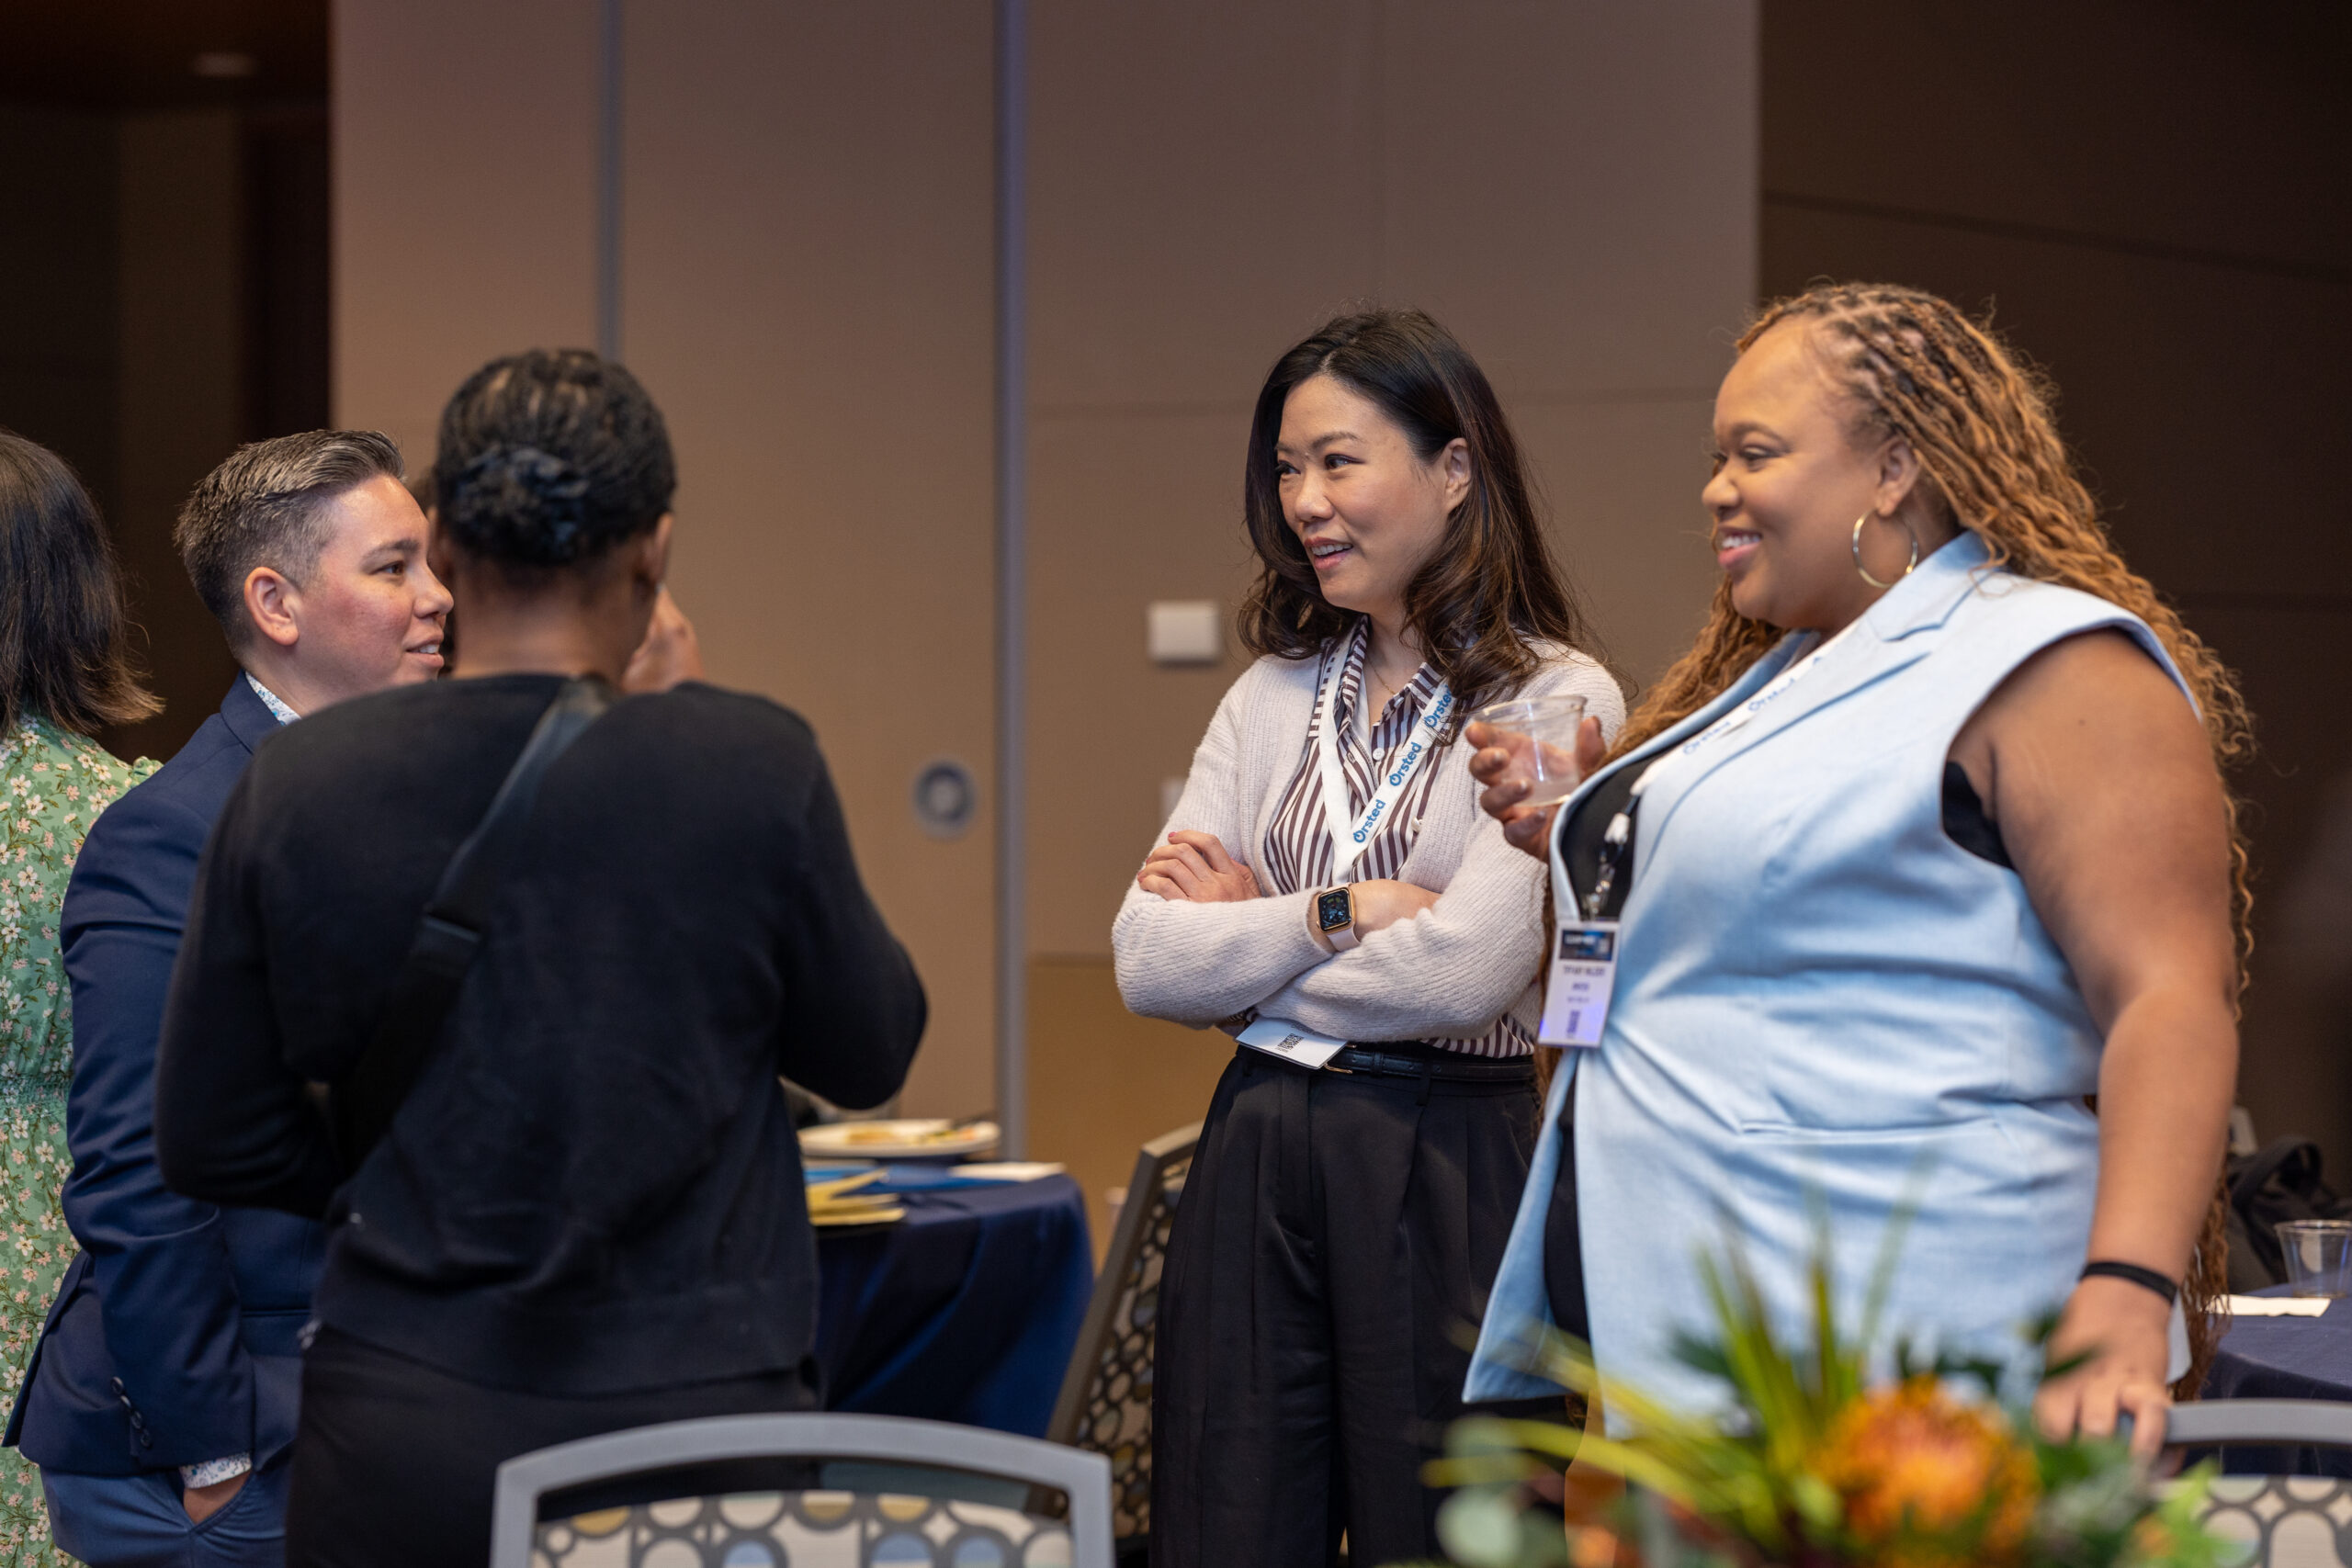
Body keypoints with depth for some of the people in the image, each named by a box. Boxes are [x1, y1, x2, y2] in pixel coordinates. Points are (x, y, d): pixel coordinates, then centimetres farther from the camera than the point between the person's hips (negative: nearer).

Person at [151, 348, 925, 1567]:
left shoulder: (293, 788, -5)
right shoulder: (756, 770, -10)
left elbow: (207, 1144, 3)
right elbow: (866, 1055, 5)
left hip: (401, 1444, 2)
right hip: (692, 1410, -1)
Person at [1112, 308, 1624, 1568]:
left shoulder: (1553, 701, -4)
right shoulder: (1273, 697, 12)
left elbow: (1465, 968, -16)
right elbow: (1145, 959, 2)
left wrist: (1245, 947, -3)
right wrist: (1338, 912, -10)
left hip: (1445, 1168, -5)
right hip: (1254, 1164, 5)